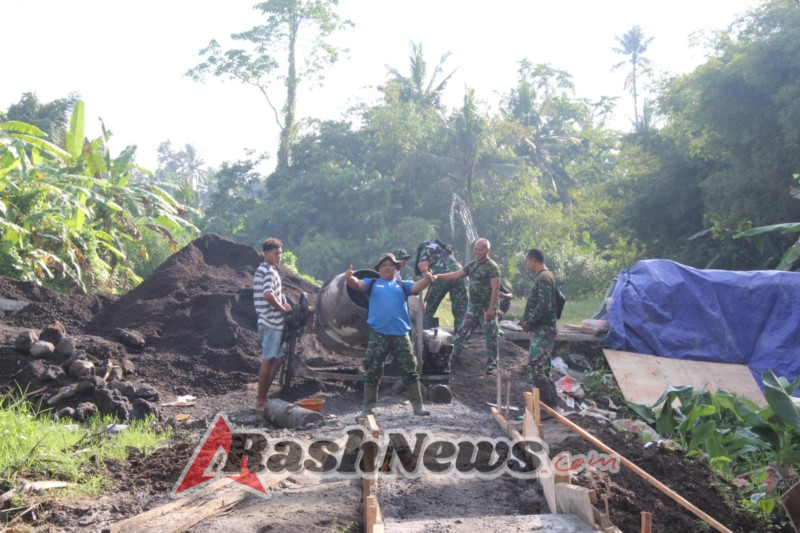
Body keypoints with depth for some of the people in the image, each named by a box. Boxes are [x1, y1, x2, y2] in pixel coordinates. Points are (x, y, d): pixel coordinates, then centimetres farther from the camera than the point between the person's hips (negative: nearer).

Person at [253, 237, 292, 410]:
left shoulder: (261, 270, 17)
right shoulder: (270, 271, -14)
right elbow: (268, 294, -27)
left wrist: (280, 305, 12)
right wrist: (282, 308, -14)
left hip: (266, 320, 10)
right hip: (272, 321, -10)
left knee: (278, 358, 16)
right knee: (267, 360, -4)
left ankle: (262, 397, 18)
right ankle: (261, 401, 2)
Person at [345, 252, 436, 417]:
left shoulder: (402, 285, 14)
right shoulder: (372, 283, 13)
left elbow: (416, 287, -4)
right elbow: (357, 285, -5)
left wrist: (427, 280, -27)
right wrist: (350, 278, -29)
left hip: (401, 334, 1)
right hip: (378, 335, 0)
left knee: (410, 371, 5)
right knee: (372, 372, 5)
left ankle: (418, 406, 14)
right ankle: (368, 408, 14)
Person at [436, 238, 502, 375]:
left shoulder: (492, 267, -13)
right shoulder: (472, 265, 10)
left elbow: (495, 288, -18)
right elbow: (456, 275, 13)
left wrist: (491, 309, -23)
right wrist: (438, 276, 2)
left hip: (487, 308, -7)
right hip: (473, 307, 7)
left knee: (491, 337, 1)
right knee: (462, 332, 11)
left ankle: (492, 365, 9)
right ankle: (450, 357, 18)